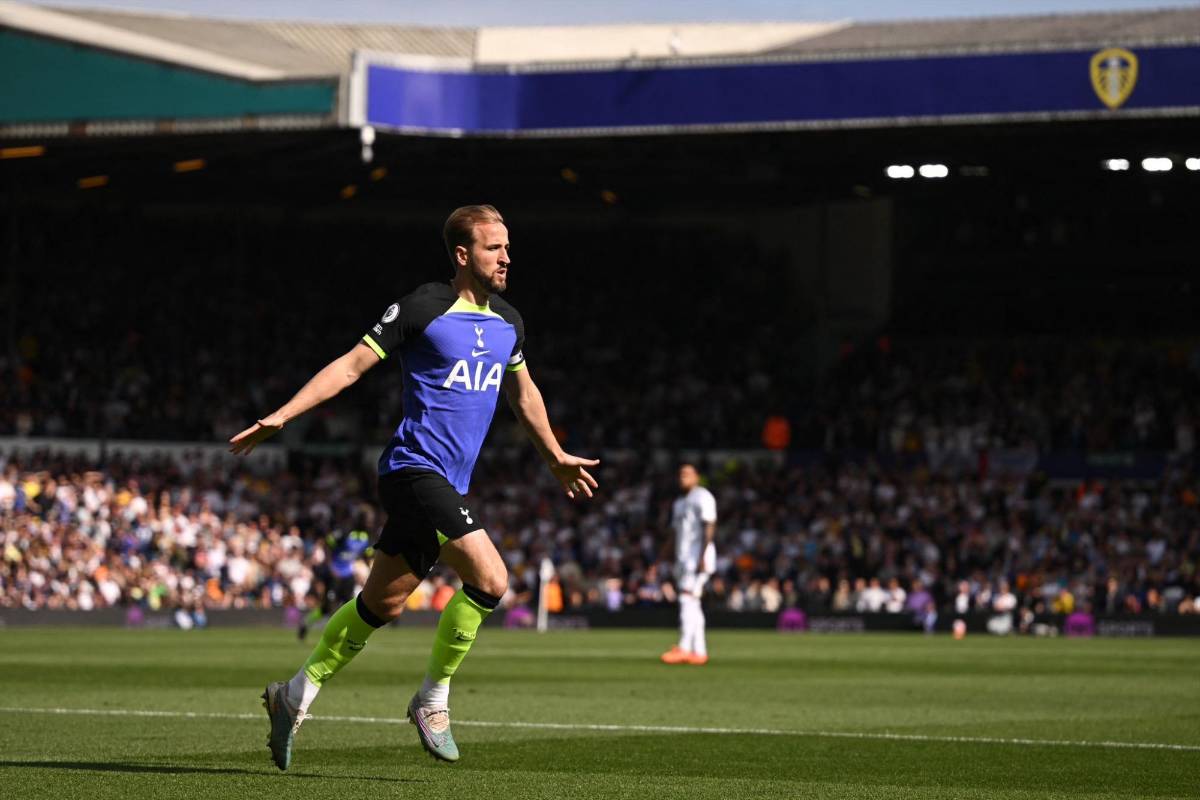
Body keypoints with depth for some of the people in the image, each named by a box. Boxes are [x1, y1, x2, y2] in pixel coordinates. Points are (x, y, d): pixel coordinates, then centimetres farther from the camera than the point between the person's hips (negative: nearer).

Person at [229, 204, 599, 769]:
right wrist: (280, 417, -12)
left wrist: (556, 458, 38)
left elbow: (523, 393, 29)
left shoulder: (507, 323, 13)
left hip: (449, 483, 8)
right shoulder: (423, 308, -9)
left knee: (383, 602, 12)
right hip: (415, 466, -8)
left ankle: (296, 695, 25)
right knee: (490, 578, -19)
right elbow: (352, 365, -7)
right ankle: (433, 699, -3)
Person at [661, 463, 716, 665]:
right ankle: (699, 651, 7)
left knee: (688, 598, -18)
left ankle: (684, 648, -26)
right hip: (683, 557, 10)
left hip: (698, 556, -10)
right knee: (691, 604, 6)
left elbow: (709, 527, -14)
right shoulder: (679, 503, 22)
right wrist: (675, 562, 19)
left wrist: (702, 557, -22)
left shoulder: (702, 497, -5)